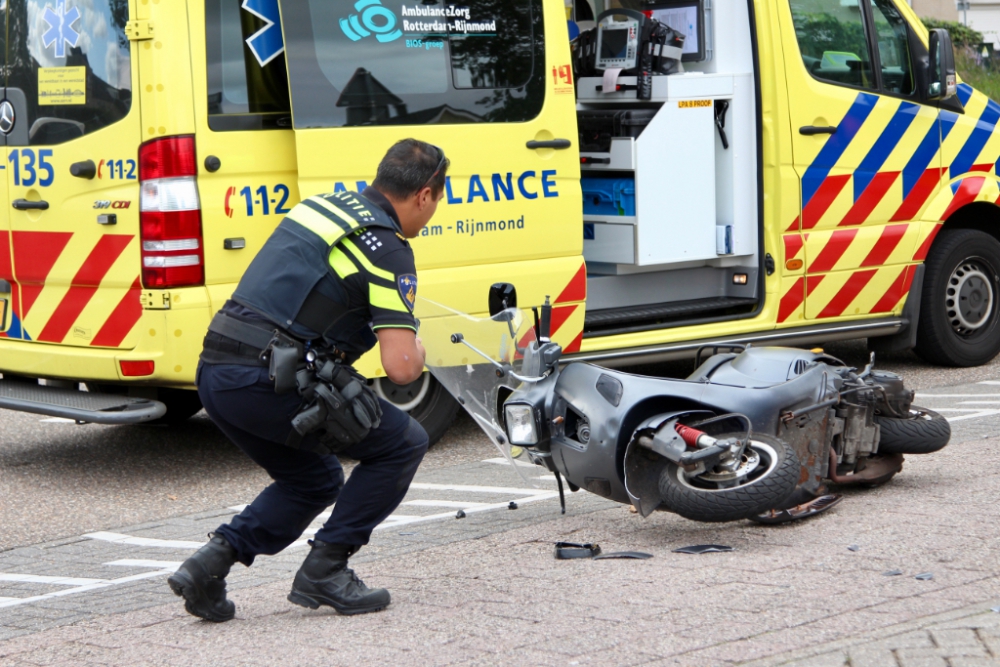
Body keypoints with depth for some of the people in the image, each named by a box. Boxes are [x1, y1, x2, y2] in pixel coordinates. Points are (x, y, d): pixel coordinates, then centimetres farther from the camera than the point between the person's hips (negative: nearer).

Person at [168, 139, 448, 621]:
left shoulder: (326, 202, 19)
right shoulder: (388, 250, -6)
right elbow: (402, 368, -13)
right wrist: (416, 349, 10)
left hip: (213, 372, 8)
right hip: (266, 381, -8)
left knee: (315, 480, 26)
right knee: (402, 443, 7)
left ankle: (216, 558, 7)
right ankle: (324, 572, 7)